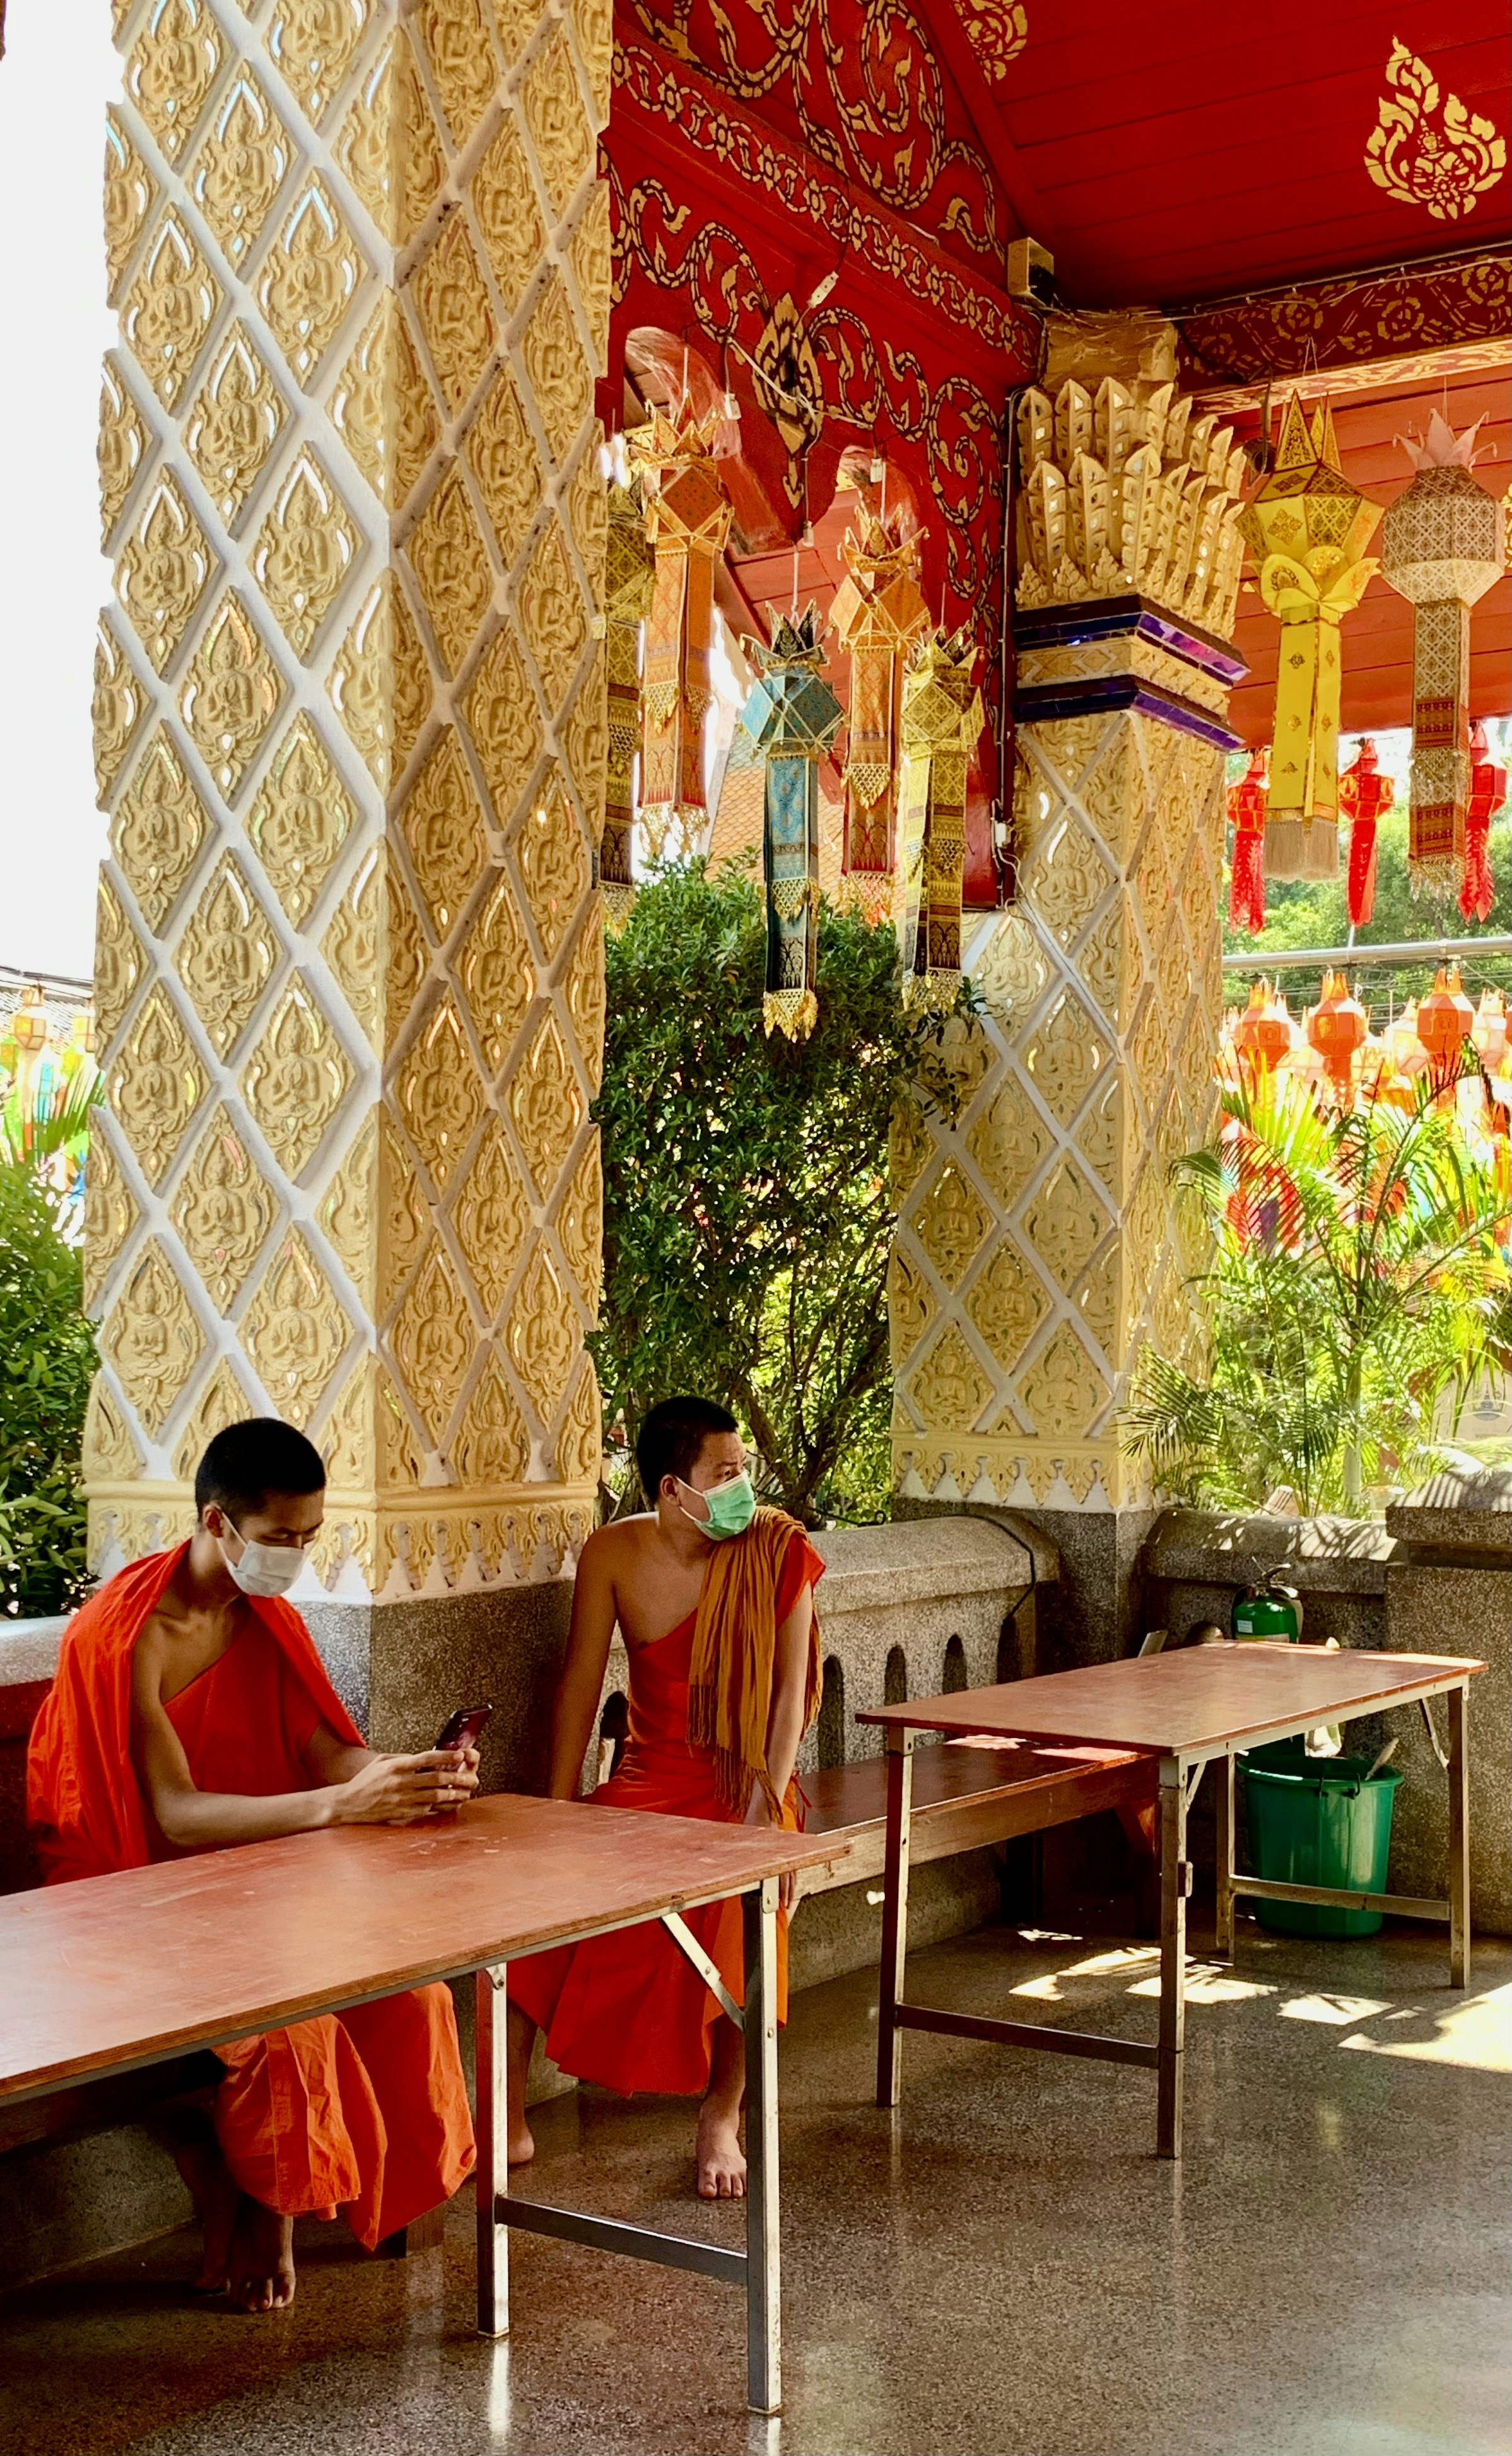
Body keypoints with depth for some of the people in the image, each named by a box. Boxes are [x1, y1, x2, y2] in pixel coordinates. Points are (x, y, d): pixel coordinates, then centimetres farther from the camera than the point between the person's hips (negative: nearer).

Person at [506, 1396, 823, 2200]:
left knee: (731, 1905, -33)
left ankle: (721, 2117, -6)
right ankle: (506, 2124, -5)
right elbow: (581, 1681, 0)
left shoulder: (778, 1548, -11)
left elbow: (790, 1689, -10)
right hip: (647, 1779, 3)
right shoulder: (613, 1553, -5)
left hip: (743, 1781, -3)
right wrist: (557, 1813, -4)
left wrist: (766, 1802, -19)